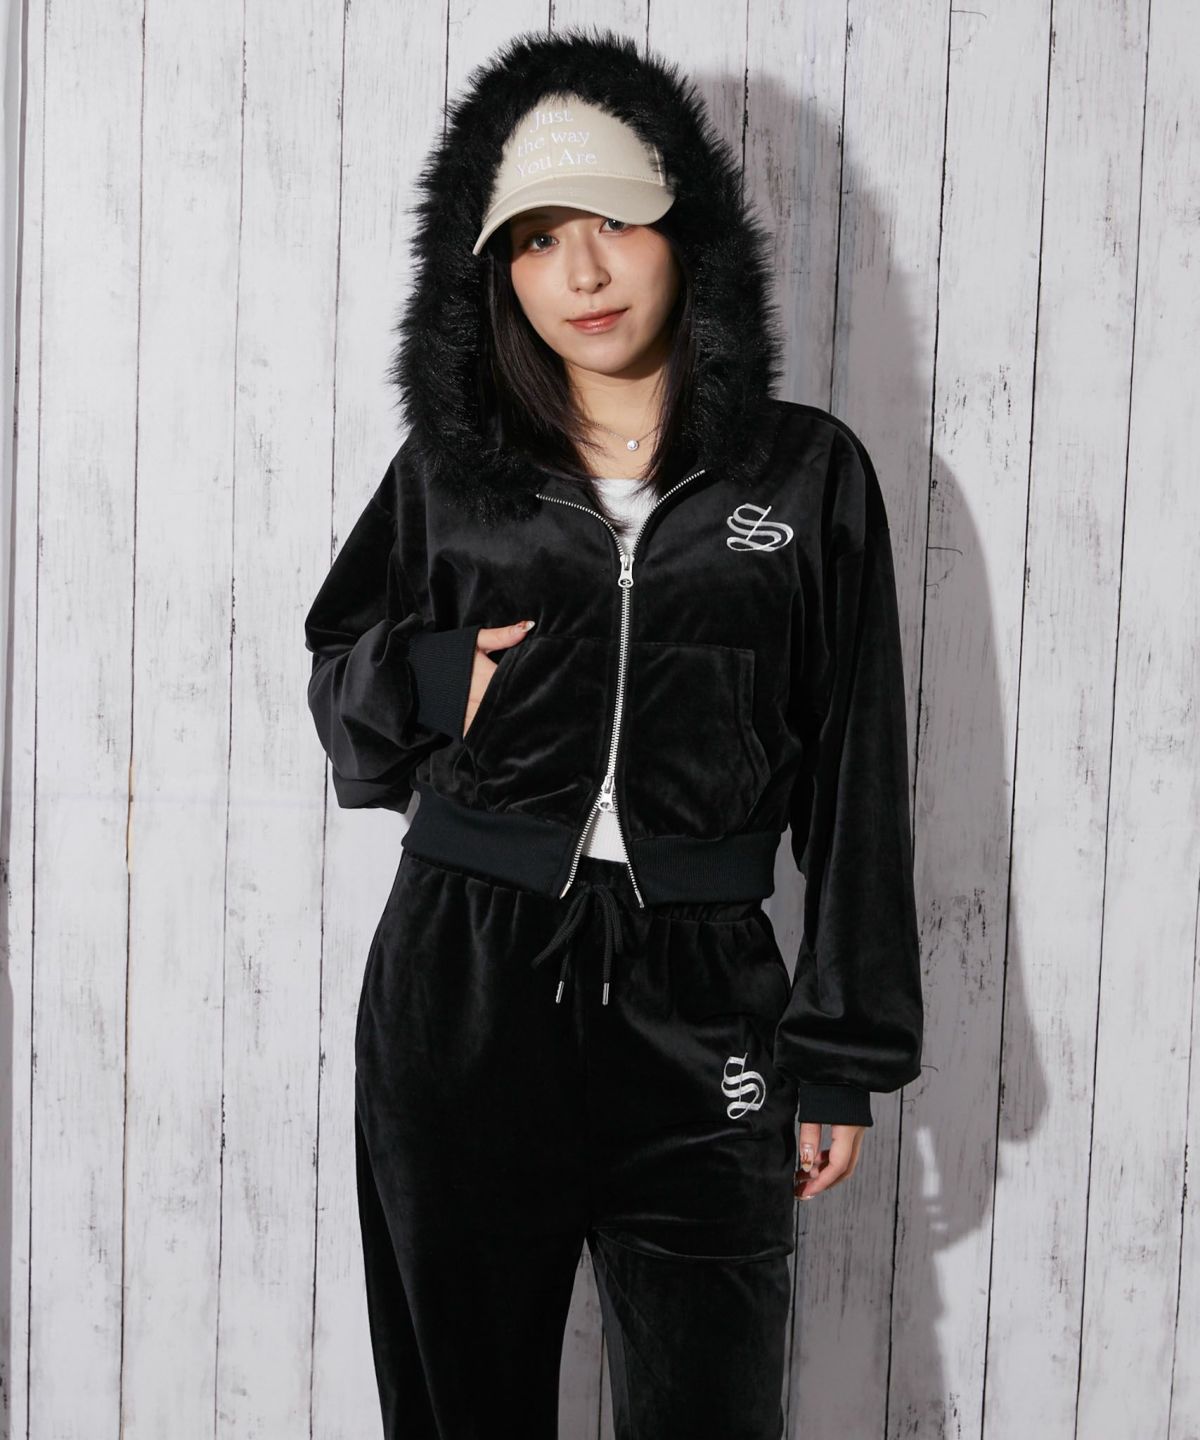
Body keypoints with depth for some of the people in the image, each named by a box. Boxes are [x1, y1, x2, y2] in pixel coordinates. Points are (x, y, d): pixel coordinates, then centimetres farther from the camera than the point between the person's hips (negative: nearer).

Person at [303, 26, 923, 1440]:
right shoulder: (449, 464, 5)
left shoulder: (807, 470, 1)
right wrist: (449, 683, -7)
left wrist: (843, 1054, 0)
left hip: (698, 1002, -1)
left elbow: (854, 777, 2)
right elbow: (338, 678, 17)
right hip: (461, 991, 2)